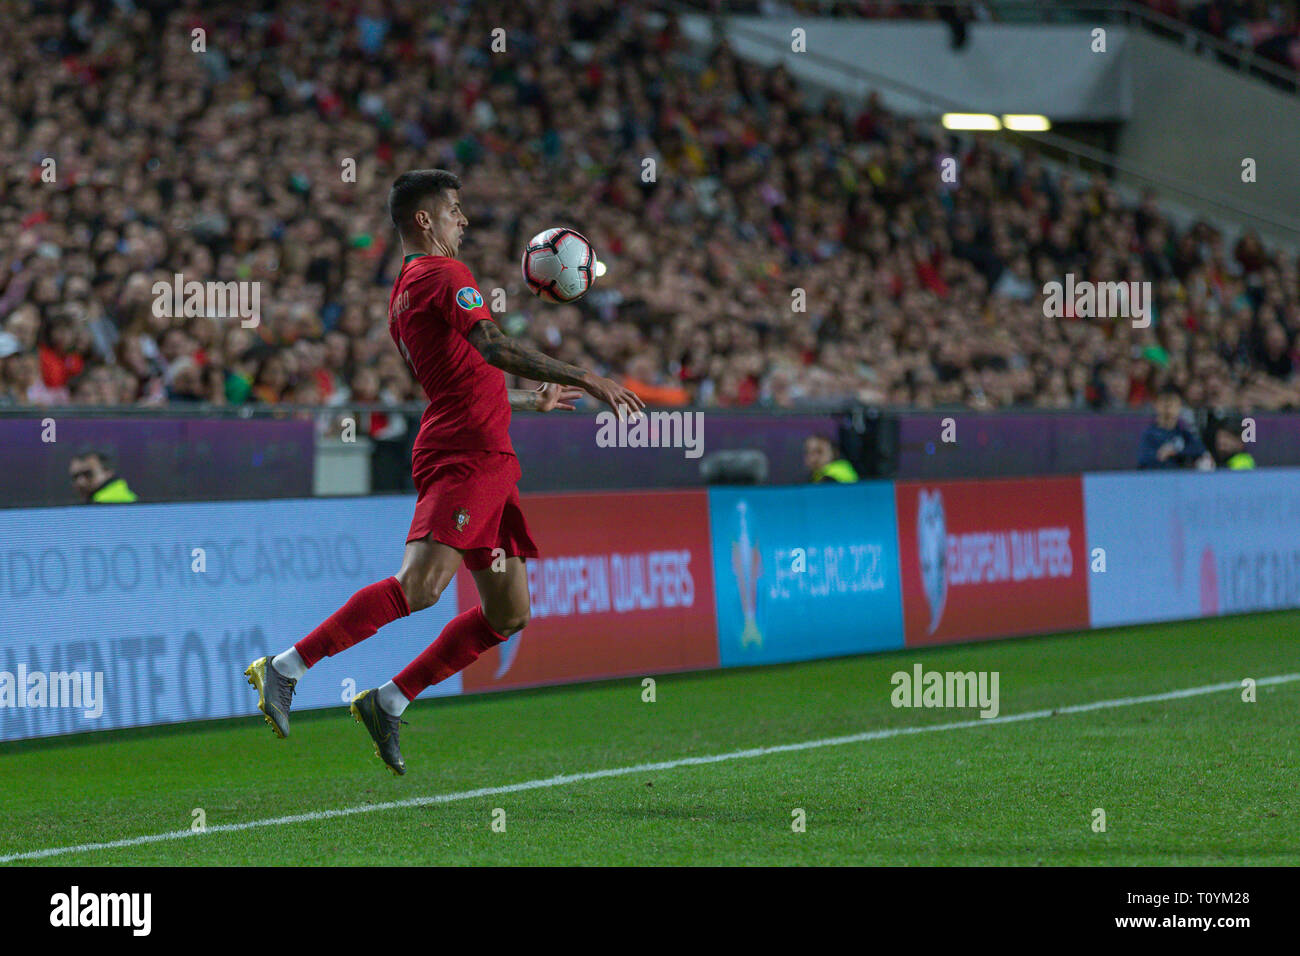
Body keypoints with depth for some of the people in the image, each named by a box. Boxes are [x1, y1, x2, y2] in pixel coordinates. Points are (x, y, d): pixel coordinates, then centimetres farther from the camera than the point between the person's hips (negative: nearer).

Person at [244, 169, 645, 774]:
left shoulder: (403, 294, 26)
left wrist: (534, 401, 43)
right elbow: (494, 349, -18)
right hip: (467, 454, -10)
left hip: (488, 463, 10)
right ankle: (287, 668, -20)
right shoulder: (443, 273, -4)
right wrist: (586, 380, -19)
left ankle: (388, 702, 8)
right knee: (418, 587, -22)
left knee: (509, 614, 7)